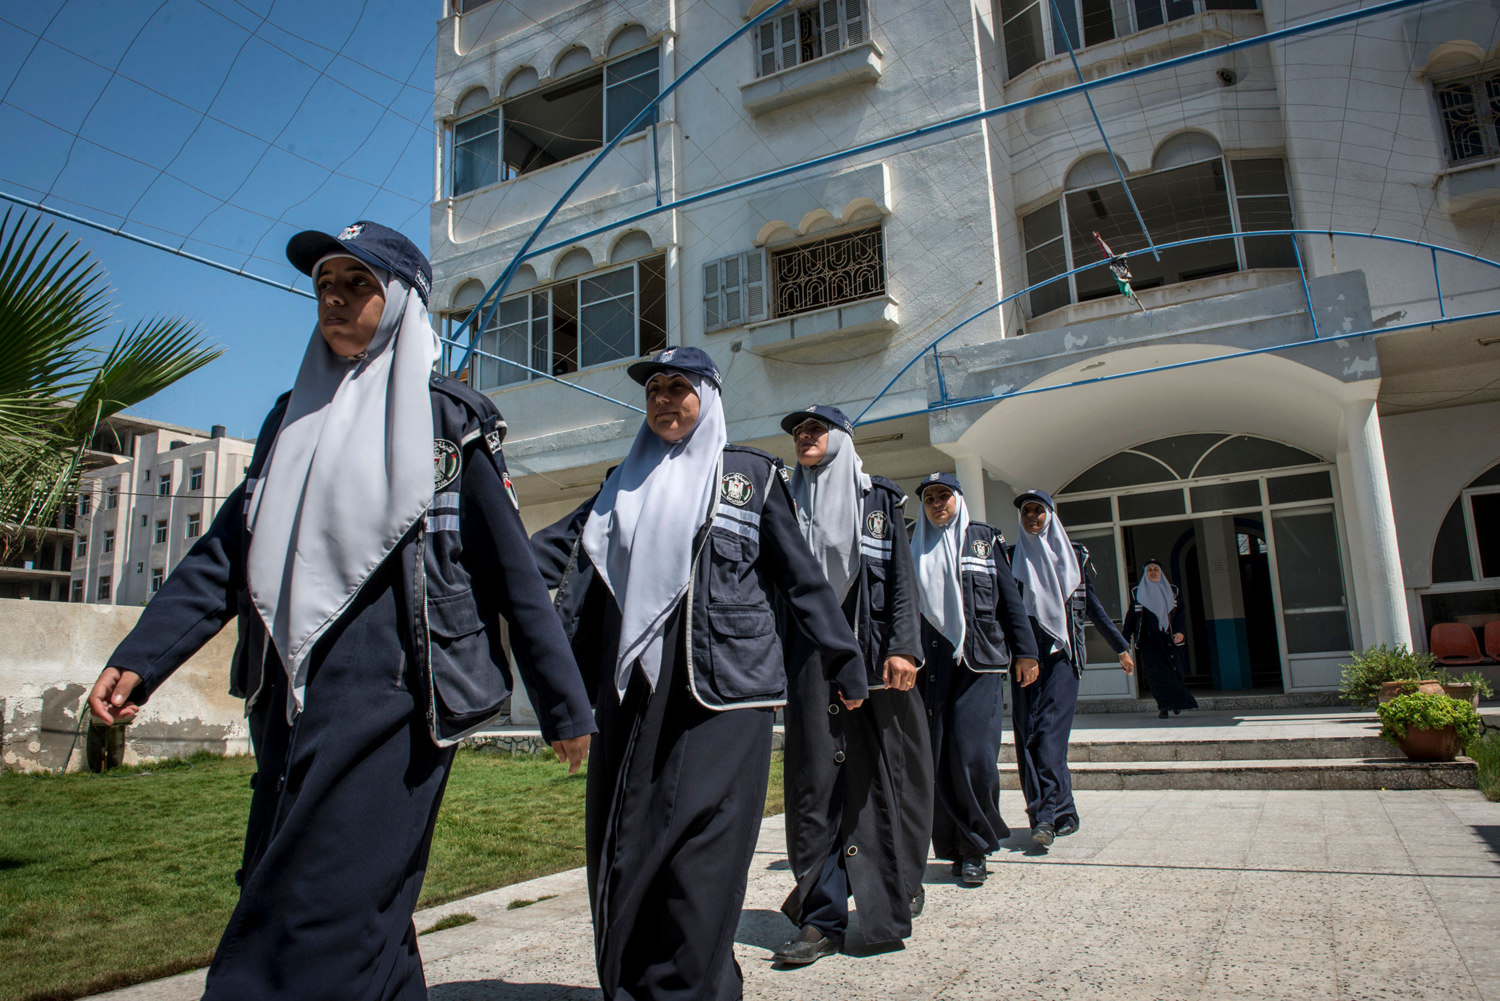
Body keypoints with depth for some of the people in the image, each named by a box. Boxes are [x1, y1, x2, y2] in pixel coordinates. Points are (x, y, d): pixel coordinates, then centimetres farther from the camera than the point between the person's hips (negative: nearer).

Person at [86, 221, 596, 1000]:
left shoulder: (447, 418, 2)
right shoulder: (294, 417, 18)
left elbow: (511, 570, -1)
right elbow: (229, 550, 15)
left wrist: (564, 706, -2)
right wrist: (140, 657, 2)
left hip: (390, 693, -6)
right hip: (292, 696, 6)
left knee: (313, 924, -10)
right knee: (362, 916, 11)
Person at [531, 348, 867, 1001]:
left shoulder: (750, 474, 9)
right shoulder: (626, 483, 20)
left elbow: (799, 575, 9)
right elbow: (560, 546, 11)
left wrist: (843, 660, 9)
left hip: (721, 682, -4)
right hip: (632, 685, 4)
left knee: (700, 846, -8)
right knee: (622, 843, 6)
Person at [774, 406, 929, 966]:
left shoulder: (880, 498, 9)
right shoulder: (788, 504, 14)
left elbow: (901, 575, 1)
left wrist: (901, 647, -11)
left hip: (872, 650, -1)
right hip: (810, 654, 1)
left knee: (881, 774, 4)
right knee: (816, 778, -2)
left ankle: (897, 893, 25)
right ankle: (822, 919, 2)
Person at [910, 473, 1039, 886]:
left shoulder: (984, 538, 12)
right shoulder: (915, 548, 15)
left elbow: (1010, 597, 10)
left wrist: (1024, 650, 4)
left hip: (980, 660, -2)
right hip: (933, 662, 2)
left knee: (974, 755, -10)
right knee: (937, 757, -1)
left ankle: (975, 848, 5)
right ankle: (955, 846, 12)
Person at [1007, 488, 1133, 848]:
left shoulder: (1074, 554, 12)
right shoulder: (1012, 557, 11)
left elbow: (1093, 604, 17)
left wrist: (1120, 646, 17)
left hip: (1062, 650, -1)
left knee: (1051, 728, -15)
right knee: (1028, 733, -4)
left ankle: (1047, 814, -17)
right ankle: (1062, 814, 3)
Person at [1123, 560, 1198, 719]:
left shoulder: (1170, 591, 13)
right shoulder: (1138, 593, 9)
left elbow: (1178, 612, 6)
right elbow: (1131, 616, 8)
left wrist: (1179, 631, -11)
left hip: (1168, 638, 1)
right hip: (1148, 640, -1)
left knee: (1174, 670, -5)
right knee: (1157, 671, -11)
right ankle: (1164, 705, -9)